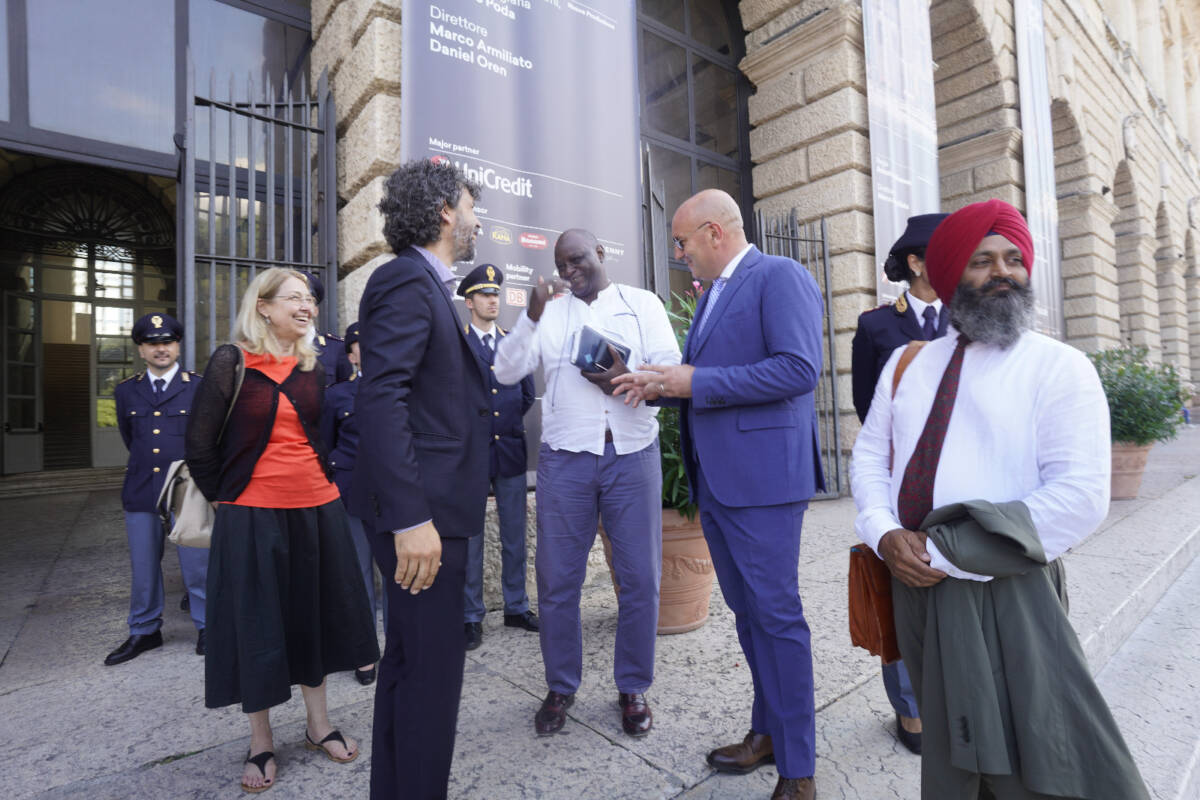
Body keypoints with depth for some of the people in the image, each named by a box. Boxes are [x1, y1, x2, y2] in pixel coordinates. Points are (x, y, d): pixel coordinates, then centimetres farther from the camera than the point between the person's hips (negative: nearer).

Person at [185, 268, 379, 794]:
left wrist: (326, 481, 10)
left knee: (315, 615, 13)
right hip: (253, 513, -3)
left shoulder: (313, 365, 7)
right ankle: (261, 743, 27)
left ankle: (318, 725, 32)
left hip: (316, 510, 4)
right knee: (257, 625, 8)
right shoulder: (232, 362, -5)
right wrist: (222, 496, 1)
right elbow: (199, 442, -2)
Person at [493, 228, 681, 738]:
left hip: (633, 455, 0)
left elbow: (672, 368, 1)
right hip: (565, 459, 1)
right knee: (557, 580, 6)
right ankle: (561, 687, 26)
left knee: (640, 578, 5)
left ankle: (633, 688, 25)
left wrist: (630, 378, -19)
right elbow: (506, 372, 2)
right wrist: (531, 316, -11)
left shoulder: (643, 304, 11)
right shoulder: (549, 314, 13)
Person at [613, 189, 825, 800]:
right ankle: (767, 732, 35)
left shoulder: (780, 277, -8)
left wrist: (695, 382, -18)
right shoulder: (712, 295, 19)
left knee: (775, 615, 0)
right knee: (746, 612, 17)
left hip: (762, 478, -8)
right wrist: (659, 385, 6)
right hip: (713, 479, 9)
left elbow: (800, 370, -20)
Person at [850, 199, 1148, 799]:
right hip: (914, 586, 4)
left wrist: (946, 552, -19)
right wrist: (884, 533, -11)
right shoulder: (908, 362, 9)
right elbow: (870, 455, 7)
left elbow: (1080, 497, -16)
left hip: (1004, 594, -4)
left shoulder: (1059, 367, -5)